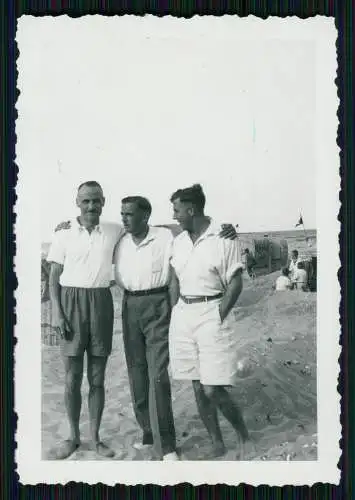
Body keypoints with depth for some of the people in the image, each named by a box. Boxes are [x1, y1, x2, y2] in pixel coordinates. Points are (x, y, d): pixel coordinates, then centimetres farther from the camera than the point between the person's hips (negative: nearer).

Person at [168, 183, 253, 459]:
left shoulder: (224, 238, -8)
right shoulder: (178, 241, 11)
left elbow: (236, 283, -8)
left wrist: (218, 318, -14)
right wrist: (176, 312, 7)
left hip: (212, 314, -6)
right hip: (183, 314, 6)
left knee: (212, 390, -8)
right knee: (198, 388, 8)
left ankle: (245, 436, 17)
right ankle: (217, 444, 23)